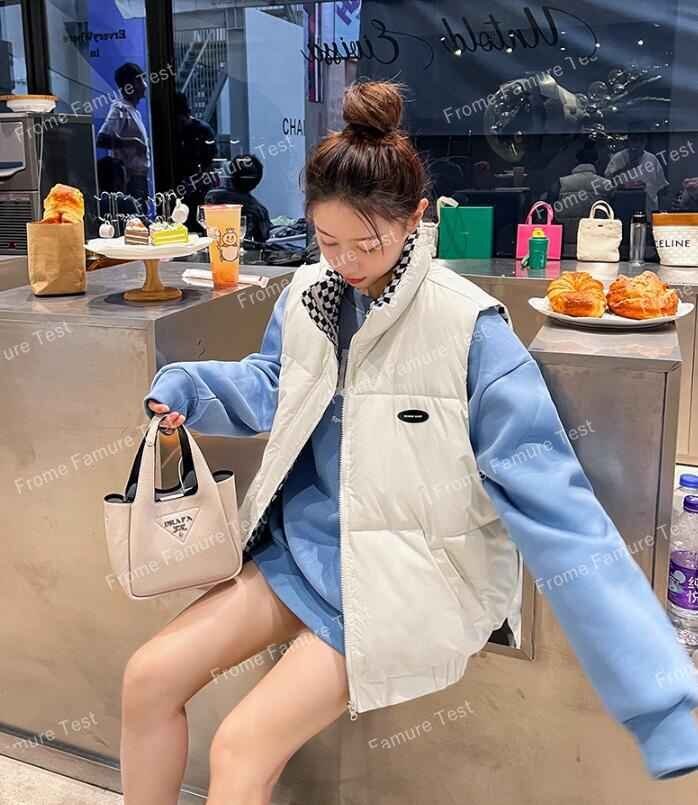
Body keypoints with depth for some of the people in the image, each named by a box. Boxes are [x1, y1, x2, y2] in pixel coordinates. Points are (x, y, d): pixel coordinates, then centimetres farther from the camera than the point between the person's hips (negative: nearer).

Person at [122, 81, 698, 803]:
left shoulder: (468, 329, -21)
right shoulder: (308, 294, -2)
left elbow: (547, 498, -23)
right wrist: (186, 388, -4)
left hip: (408, 576, -6)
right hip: (307, 543, 6)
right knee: (149, 676, 2)